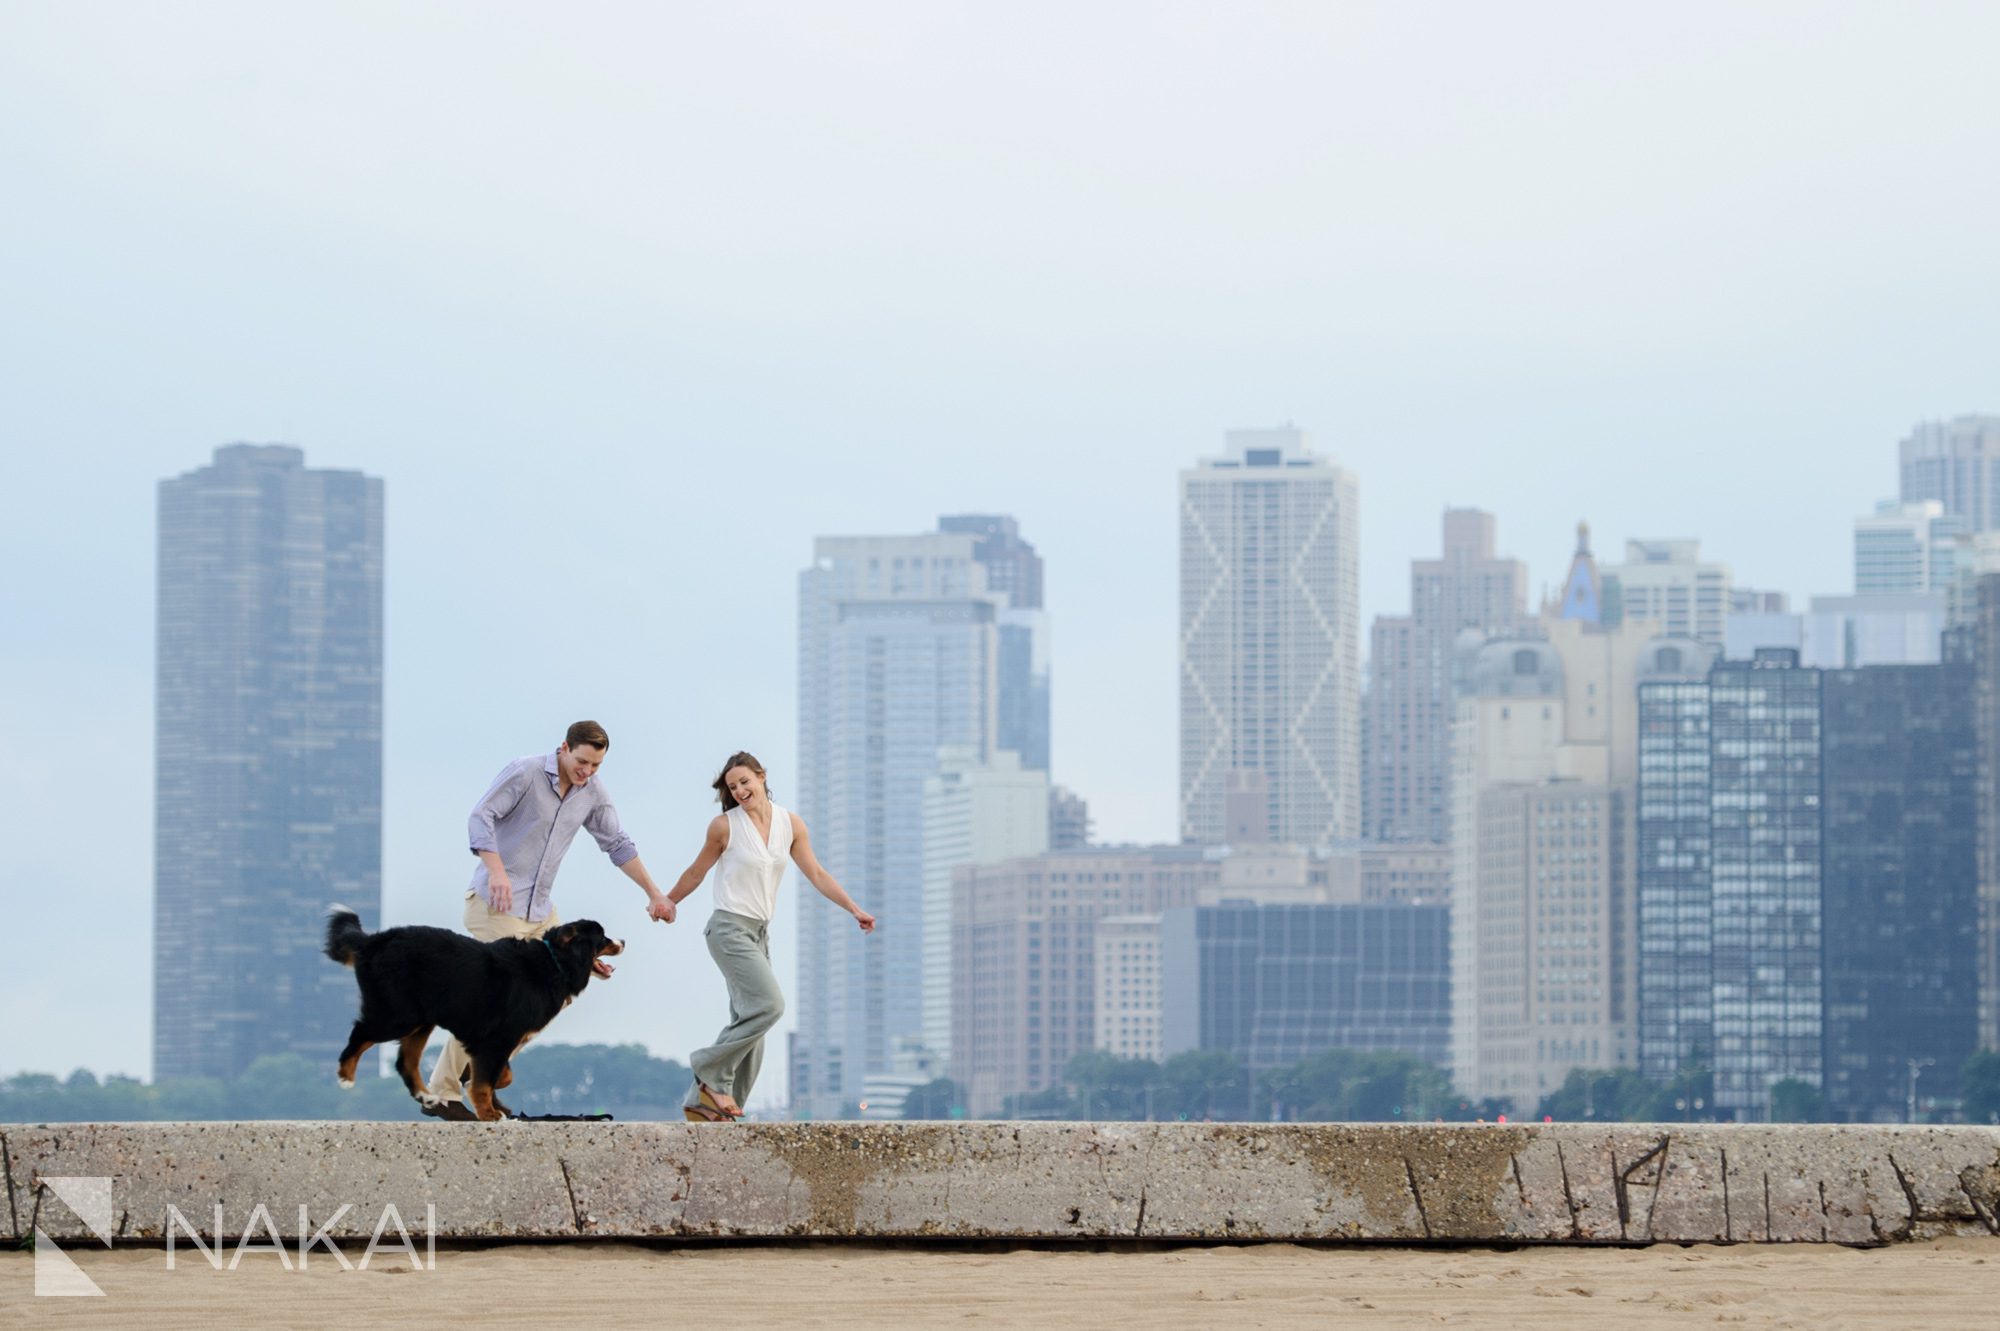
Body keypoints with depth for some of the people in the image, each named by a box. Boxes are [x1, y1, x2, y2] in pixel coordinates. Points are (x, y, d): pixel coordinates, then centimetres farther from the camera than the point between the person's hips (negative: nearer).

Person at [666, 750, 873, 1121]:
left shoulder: (791, 824, 6)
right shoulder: (725, 825, -6)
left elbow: (816, 874, 9)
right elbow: (696, 873, 7)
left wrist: (855, 910, 3)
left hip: (759, 934, 6)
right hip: (729, 927, -6)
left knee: (748, 1023, 3)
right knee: (769, 1005, -21)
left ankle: (703, 1103, 7)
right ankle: (712, 1072, -10)